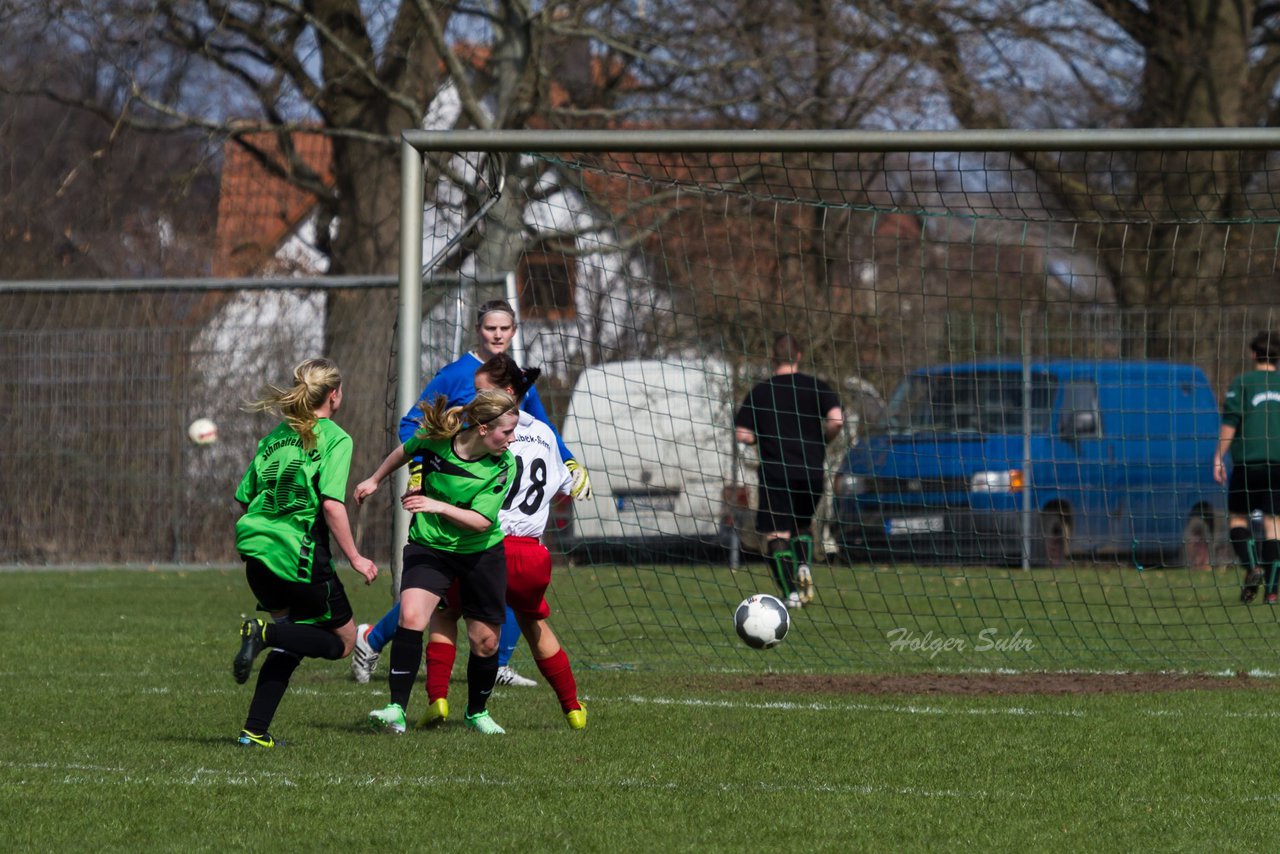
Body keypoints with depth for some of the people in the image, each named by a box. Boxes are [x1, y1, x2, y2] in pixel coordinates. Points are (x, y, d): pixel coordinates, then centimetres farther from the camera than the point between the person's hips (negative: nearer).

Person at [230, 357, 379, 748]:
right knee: (342, 641, 9)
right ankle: (265, 634, -16)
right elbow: (331, 504, -18)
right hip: (302, 559, -7)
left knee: (291, 644, 22)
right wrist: (355, 558, -13)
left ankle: (255, 731, 11)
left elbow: (244, 498, 16)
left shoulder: (275, 437, 14)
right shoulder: (334, 438, -7)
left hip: (257, 555, 7)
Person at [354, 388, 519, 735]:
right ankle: (397, 710, -23)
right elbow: (405, 451, 9)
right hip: (428, 547, -1)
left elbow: (481, 521, -22)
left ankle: (477, 712, 33)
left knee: (485, 641, 6)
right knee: (410, 617, -24)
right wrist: (375, 480, 22)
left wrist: (438, 506, -35)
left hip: (481, 553, 1)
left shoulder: (504, 466, -17)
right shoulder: (435, 437, -16)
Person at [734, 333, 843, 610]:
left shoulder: (759, 392, 2)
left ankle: (790, 592, -16)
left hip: (775, 472, -2)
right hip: (812, 471, 2)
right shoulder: (817, 387, 1)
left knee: (776, 535, 0)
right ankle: (804, 565, -4)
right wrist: (821, 441, 7)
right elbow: (836, 419, -12)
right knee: (802, 525, 23)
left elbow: (742, 434, -3)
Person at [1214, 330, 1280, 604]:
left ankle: (1252, 568, -14)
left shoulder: (1242, 383, -1)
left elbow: (1229, 424, -7)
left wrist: (1218, 458, -3)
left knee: (1237, 517, 10)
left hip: (1248, 462, -3)